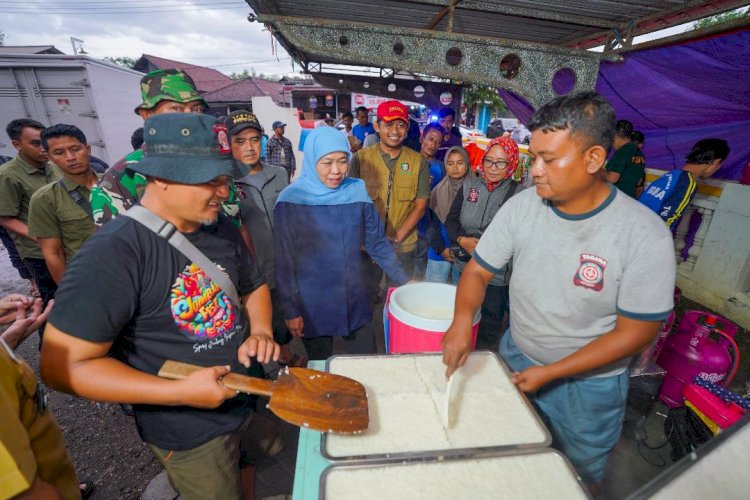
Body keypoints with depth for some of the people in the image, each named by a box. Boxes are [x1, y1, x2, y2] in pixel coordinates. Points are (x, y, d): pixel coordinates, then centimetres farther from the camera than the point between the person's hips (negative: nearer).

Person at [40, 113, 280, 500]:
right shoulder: (112, 254, -26)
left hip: (252, 399, 7)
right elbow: (63, 366, -22)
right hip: (191, 436, -6)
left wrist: (260, 331, -10)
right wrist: (180, 392, -27)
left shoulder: (220, 227, -4)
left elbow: (254, 286, 9)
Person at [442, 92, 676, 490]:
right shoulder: (521, 206, -15)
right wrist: (462, 319, -27)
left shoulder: (645, 235, -23)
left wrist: (549, 373, -19)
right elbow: (479, 270, -8)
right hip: (515, 358, 3)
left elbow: (635, 333, -18)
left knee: (578, 477, 24)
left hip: (588, 383, -2)